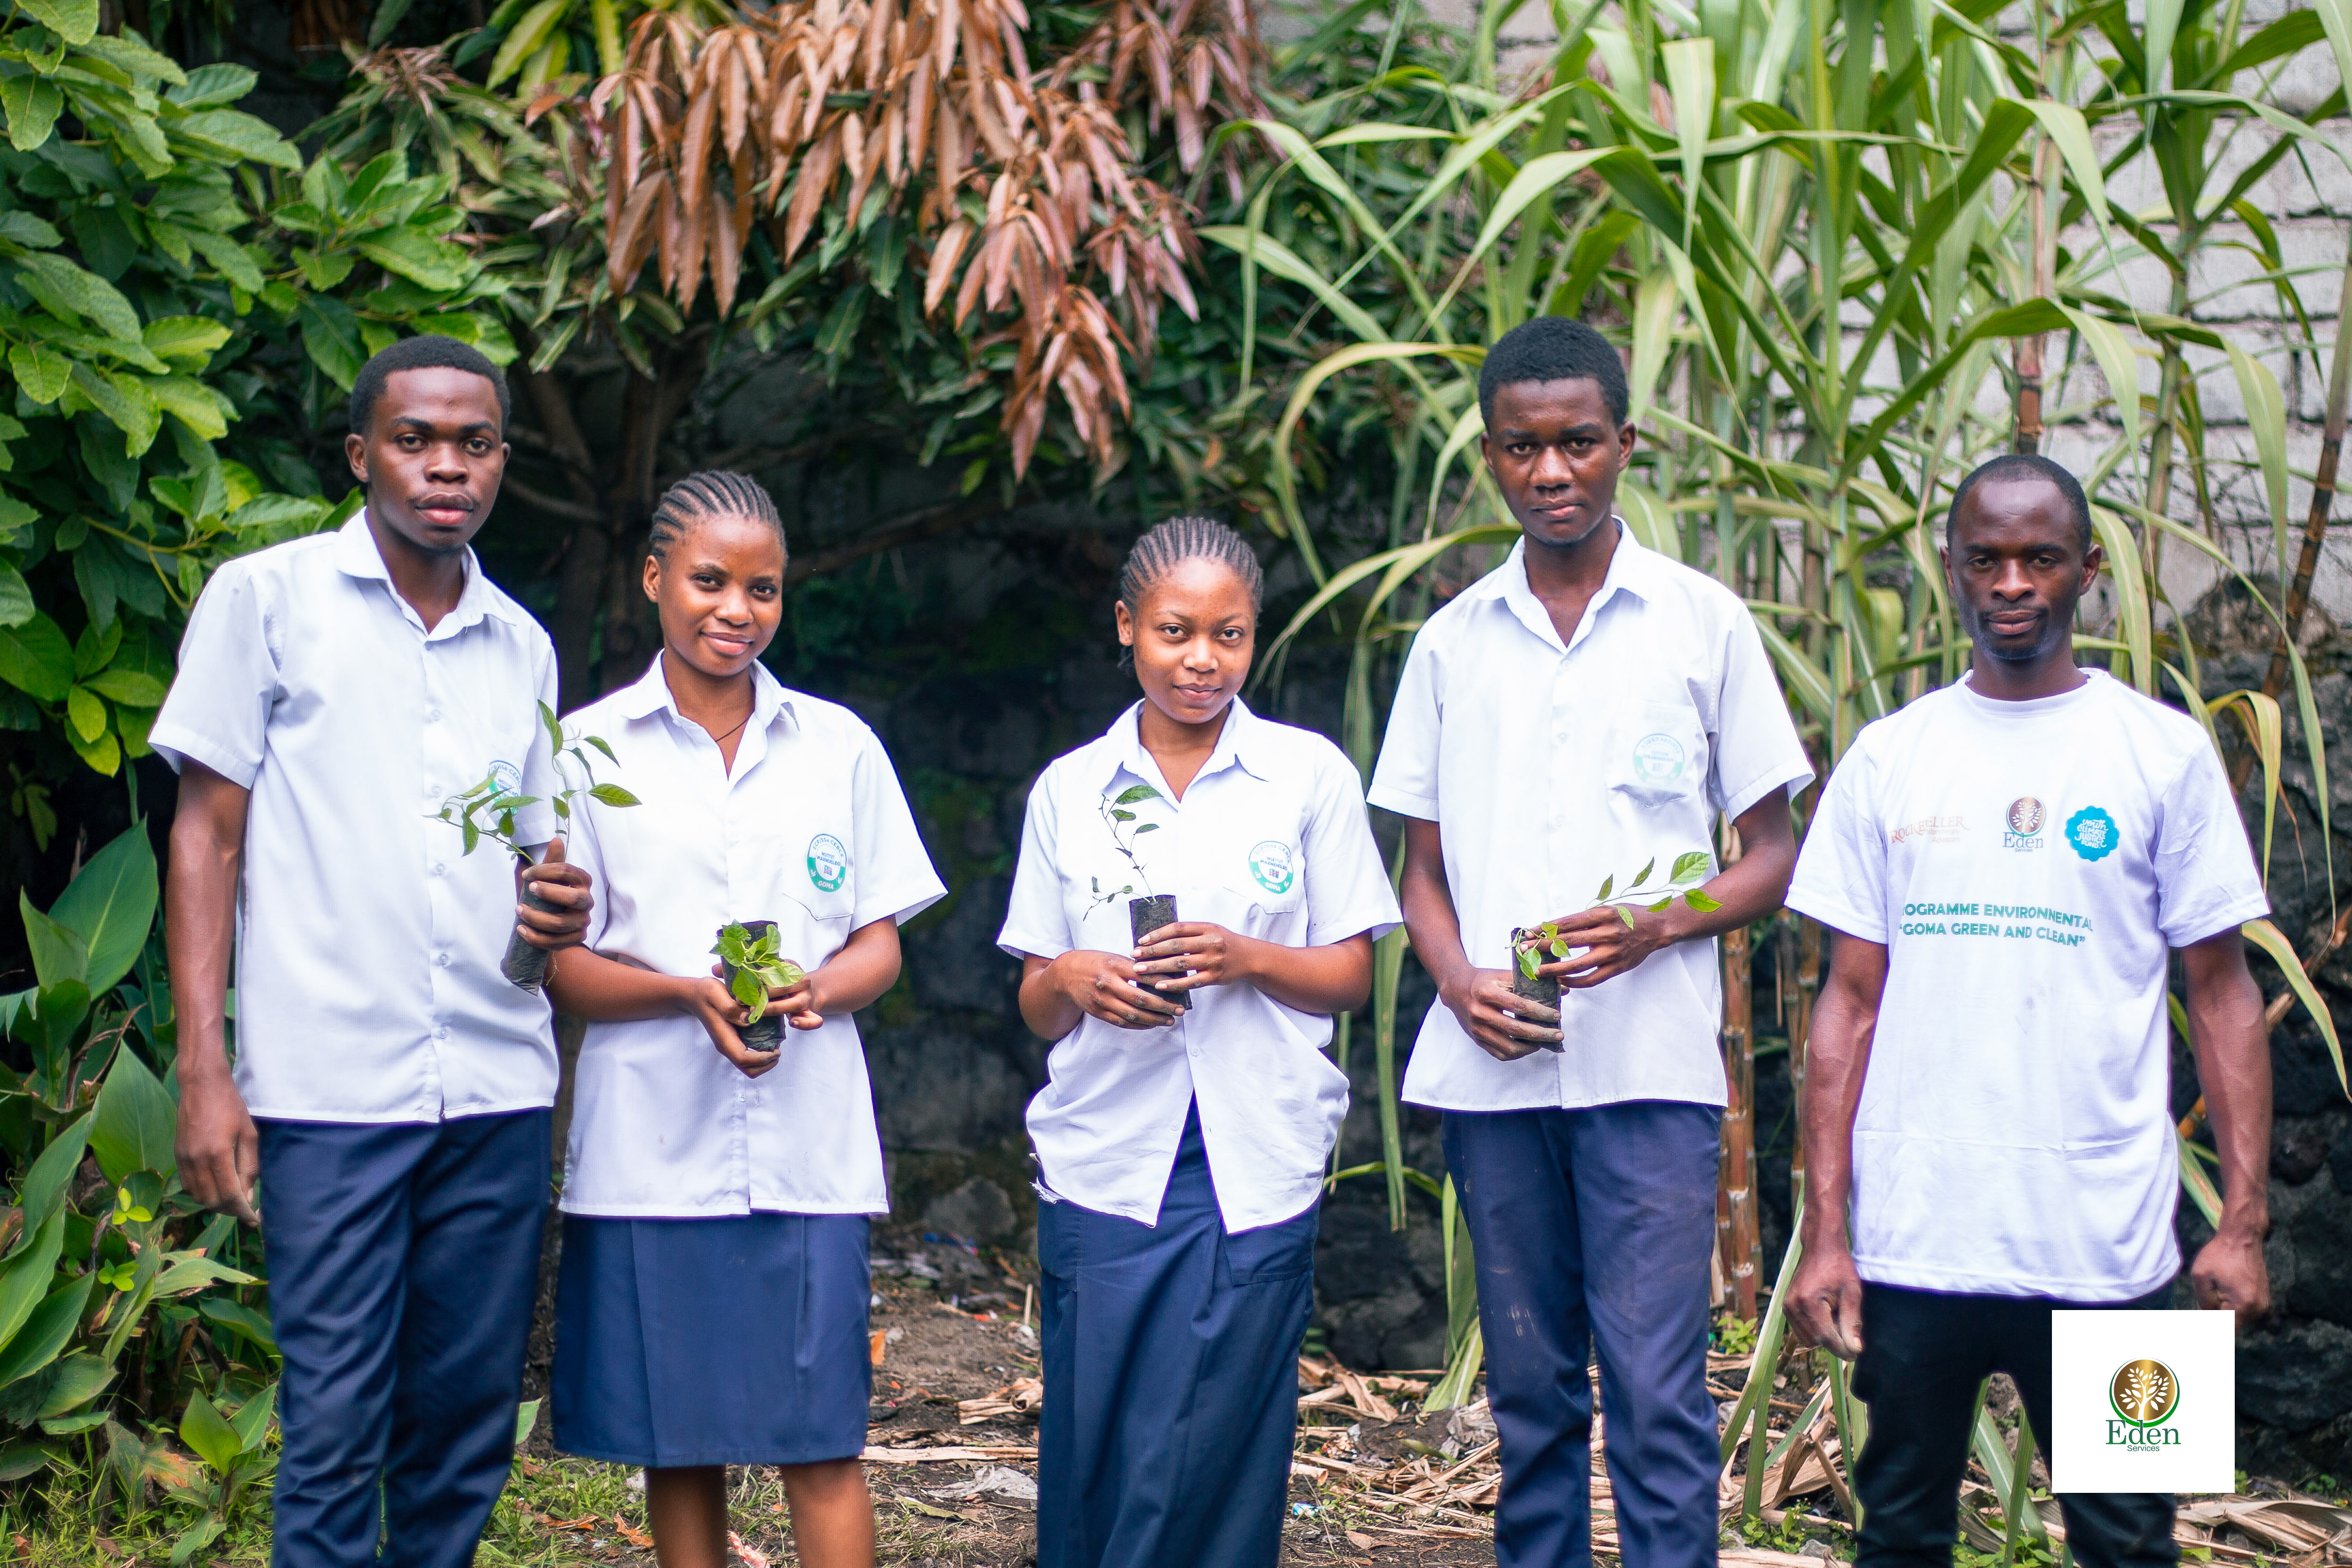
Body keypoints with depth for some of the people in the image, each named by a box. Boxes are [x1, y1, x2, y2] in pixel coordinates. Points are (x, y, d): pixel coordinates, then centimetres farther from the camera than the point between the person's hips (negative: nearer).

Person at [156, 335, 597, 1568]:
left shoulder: (520, 644, 16)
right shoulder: (267, 598, 3)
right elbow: (205, 835, 1)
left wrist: (559, 910, -1)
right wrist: (203, 1073, -7)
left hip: (498, 1090, 4)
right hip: (329, 1088, -4)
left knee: (467, 1424, 6)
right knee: (335, 1427, -6)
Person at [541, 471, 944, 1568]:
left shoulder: (839, 746, 10)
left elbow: (880, 946, 11)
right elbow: (558, 966, 2)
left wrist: (813, 993, -12)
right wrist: (689, 995, -16)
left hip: (808, 1146, 1)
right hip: (652, 1144, -1)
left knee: (823, 1442, -3)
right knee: (677, 1444, 4)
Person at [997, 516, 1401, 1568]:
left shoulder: (1310, 775, 6)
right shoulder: (1068, 791, 11)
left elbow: (1351, 977, 7)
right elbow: (1037, 1009, 14)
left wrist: (1245, 958, -11)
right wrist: (1073, 981, -9)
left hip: (1256, 1164, -2)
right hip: (1104, 1159, 2)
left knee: (1207, 1464, -8)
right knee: (1089, 1469, -2)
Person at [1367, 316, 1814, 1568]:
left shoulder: (1702, 622, 5)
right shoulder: (1453, 642, 12)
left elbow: (1771, 854, 7)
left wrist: (1655, 927, -12)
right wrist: (1461, 982, -5)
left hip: (1648, 1065, -3)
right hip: (1492, 1072, 3)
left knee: (1658, 1393, -9)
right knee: (1528, 1390, 8)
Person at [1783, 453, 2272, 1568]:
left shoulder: (2165, 754, 3)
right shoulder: (1888, 759, 7)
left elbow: (2222, 995, 3)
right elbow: (1850, 1003, 7)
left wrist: (2244, 1221, -6)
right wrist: (1824, 1231, 1)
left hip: (2104, 1245, -1)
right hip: (1911, 1237, 2)